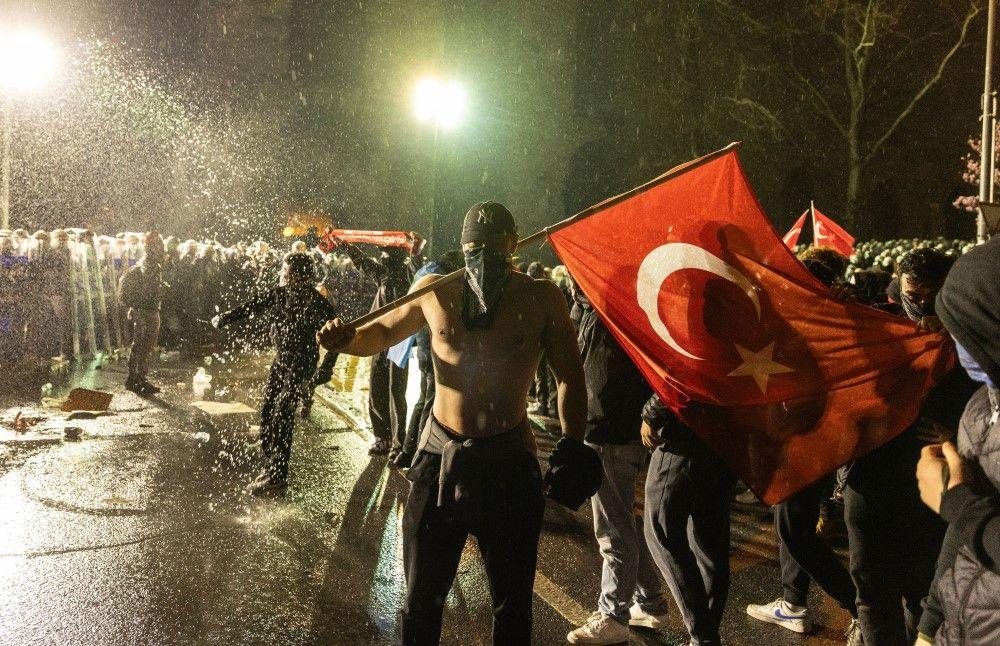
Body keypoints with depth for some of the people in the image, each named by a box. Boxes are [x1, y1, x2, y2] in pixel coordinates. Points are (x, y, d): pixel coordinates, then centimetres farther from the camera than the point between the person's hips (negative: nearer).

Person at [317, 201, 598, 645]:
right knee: (422, 597, 13)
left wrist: (572, 445, -10)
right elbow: (384, 331, 16)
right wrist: (348, 339, -7)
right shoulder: (435, 292, 0)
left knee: (512, 601, 13)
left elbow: (569, 375, 2)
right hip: (441, 454, 1)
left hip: (509, 459, -1)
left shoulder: (541, 299, -4)